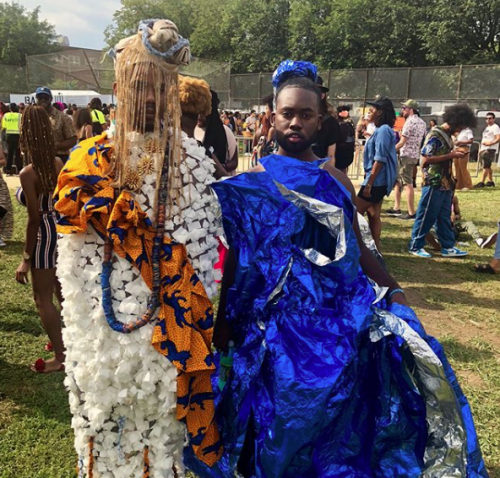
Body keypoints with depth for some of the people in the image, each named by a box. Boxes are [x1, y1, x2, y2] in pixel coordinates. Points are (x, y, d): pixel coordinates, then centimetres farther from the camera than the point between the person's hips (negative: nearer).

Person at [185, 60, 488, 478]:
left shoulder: (337, 181, 5)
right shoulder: (253, 182, -2)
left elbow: (356, 247, 12)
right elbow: (235, 257, 1)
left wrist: (393, 290, 1)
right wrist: (223, 320, 2)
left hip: (339, 315, 3)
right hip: (276, 322, -2)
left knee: (337, 416, 9)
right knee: (282, 421, 8)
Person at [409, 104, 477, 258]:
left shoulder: (447, 136, 13)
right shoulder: (435, 135, -15)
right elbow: (425, 159, -22)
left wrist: (454, 153, 8)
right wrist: (451, 155, -20)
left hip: (445, 183, 9)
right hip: (434, 184, -9)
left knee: (444, 218, 13)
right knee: (426, 217, -1)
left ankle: (448, 247, 20)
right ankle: (415, 246, 9)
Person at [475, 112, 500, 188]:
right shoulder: (487, 127, 22)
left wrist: (491, 143, -31)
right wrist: (481, 149, 20)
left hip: (490, 149, -10)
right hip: (484, 149, 10)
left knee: (486, 166, -14)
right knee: (488, 166, 13)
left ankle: (482, 182, -17)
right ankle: (490, 181, 20)